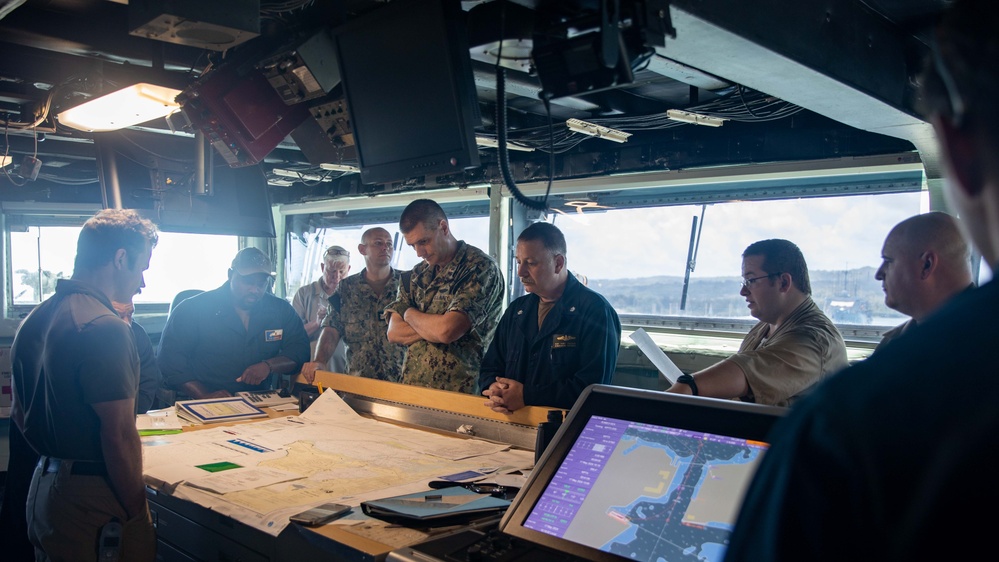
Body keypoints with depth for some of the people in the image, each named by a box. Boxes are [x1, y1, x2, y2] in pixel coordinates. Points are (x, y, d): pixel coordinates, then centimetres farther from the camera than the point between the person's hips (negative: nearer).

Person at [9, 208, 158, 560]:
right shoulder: (104, 328, -22)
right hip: (90, 495, -9)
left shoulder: (34, 319, 7)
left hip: (43, 483, 9)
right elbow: (119, 436, -22)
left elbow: (19, 414, 16)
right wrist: (137, 514, -13)